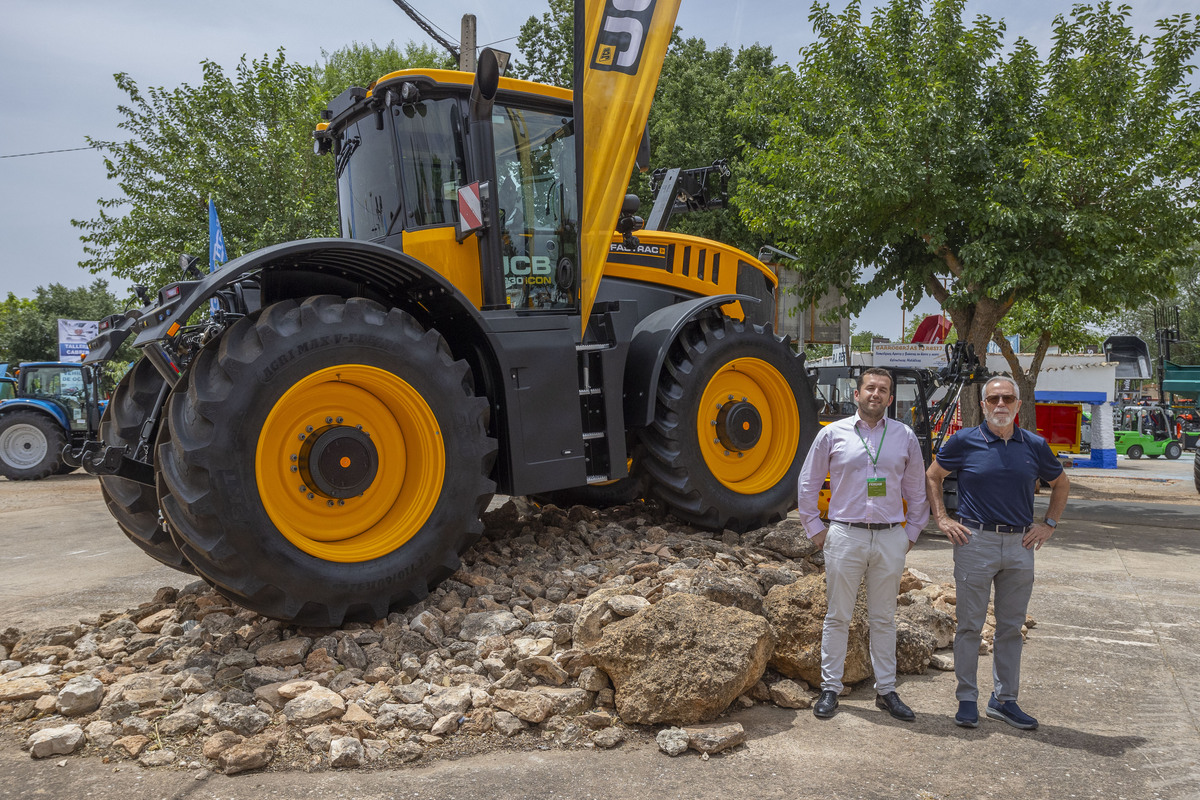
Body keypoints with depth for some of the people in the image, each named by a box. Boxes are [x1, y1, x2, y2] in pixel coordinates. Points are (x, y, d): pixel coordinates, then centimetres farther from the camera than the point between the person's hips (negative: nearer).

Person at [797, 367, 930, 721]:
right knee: (838, 616, 5)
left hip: (890, 539, 2)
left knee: (884, 619, 11)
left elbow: (917, 489, 15)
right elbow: (807, 484, 7)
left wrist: (912, 532, 11)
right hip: (845, 536, -2)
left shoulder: (905, 436, 7)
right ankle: (830, 689, 15)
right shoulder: (833, 434, 1)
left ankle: (886, 691, 22)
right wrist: (814, 528, 4)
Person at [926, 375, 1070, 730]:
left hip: (1020, 545, 3)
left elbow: (1061, 484, 21)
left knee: (1011, 627, 11)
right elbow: (932, 477, 8)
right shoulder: (965, 442, -3)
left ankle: (1004, 699, 23)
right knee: (970, 625, 2)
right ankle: (967, 699, 13)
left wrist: (1049, 524, 11)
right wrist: (942, 519, 1)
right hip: (975, 541, -3)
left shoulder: (1035, 446, 5)